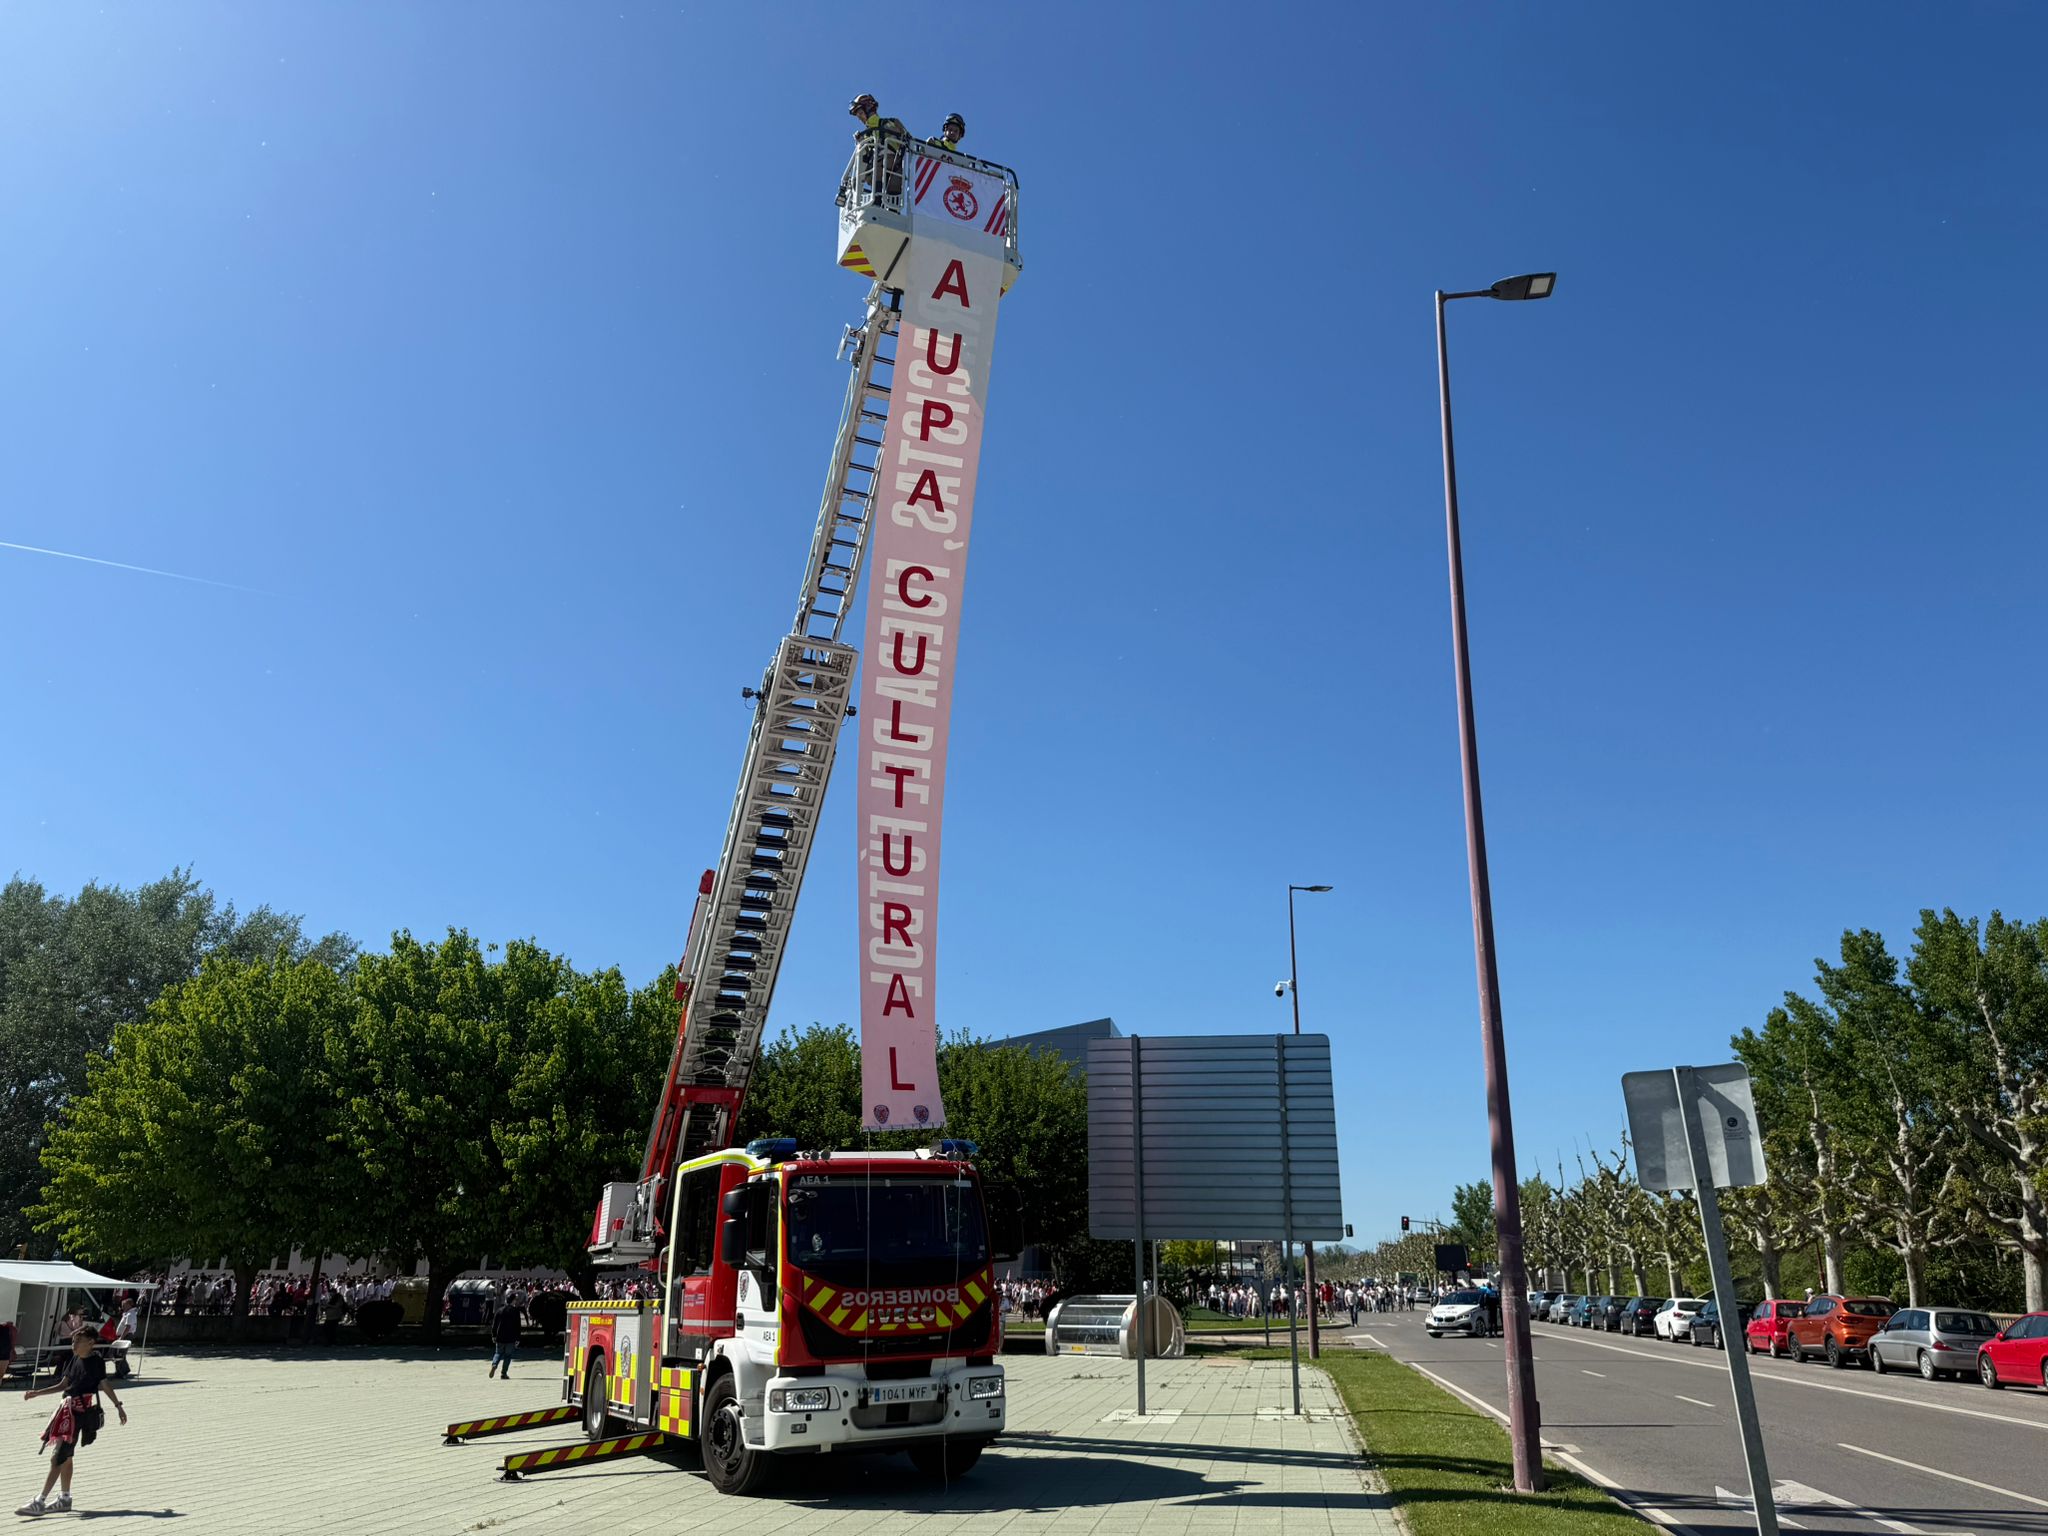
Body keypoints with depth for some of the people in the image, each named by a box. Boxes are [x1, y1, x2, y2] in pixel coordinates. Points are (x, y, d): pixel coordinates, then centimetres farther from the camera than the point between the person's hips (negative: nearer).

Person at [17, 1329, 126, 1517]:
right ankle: (65, 1499, 25)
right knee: (66, 1457, 15)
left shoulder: (96, 1362, -8)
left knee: (58, 1458, -9)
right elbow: (63, 1385, 19)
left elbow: (105, 1386, -3)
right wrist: (38, 1393, 11)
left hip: (82, 1411, -8)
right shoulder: (73, 1360, 10)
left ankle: (40, 1501, -8)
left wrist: (118, 1406, -5)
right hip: (68, 1408, 8)